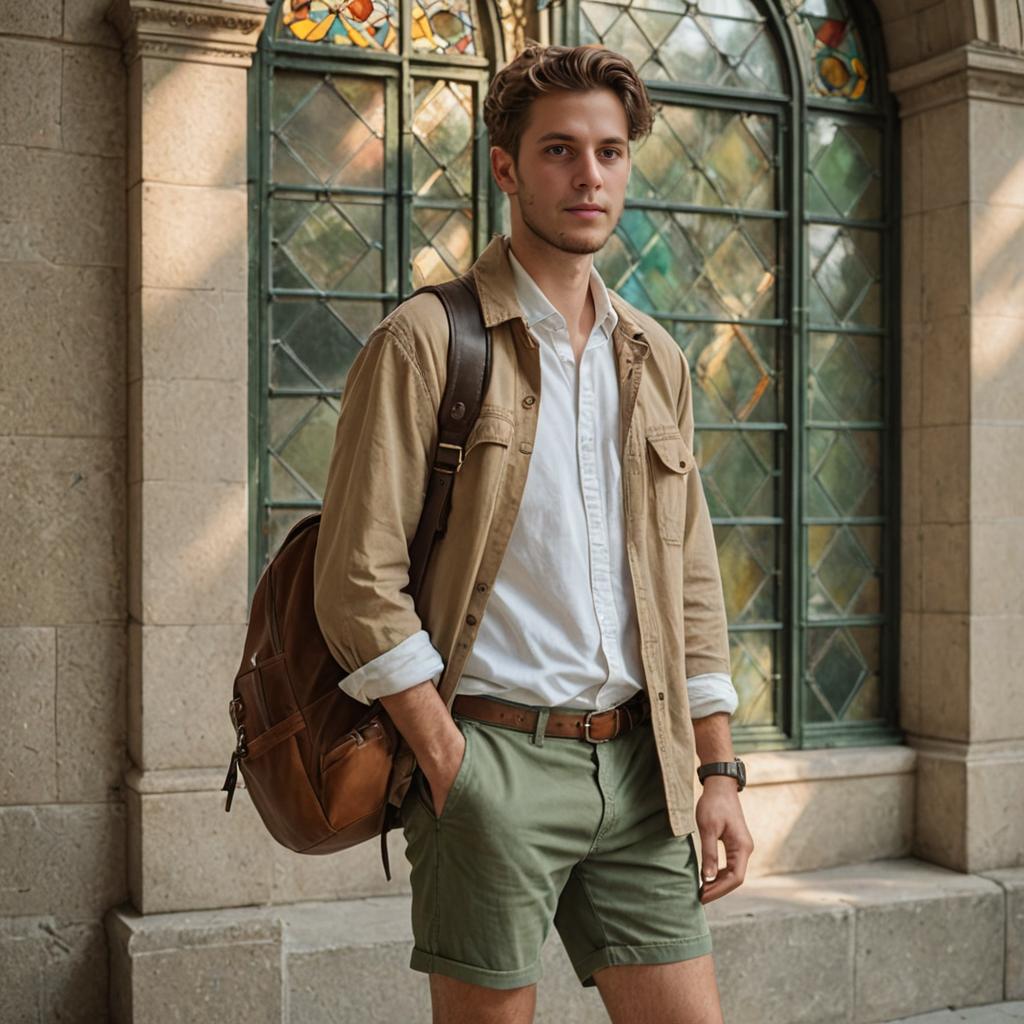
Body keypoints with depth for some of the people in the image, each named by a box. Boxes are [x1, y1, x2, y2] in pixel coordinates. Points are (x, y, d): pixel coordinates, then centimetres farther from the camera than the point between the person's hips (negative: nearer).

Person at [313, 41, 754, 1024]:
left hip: (634, 763, 5)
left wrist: (717, 770, 9)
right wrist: (452, 772, -12)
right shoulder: (426, 341, -4)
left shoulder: (654, 359, 14)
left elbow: (692, 583, 15)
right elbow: (358, 580, -9)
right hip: (491, 756, -5)